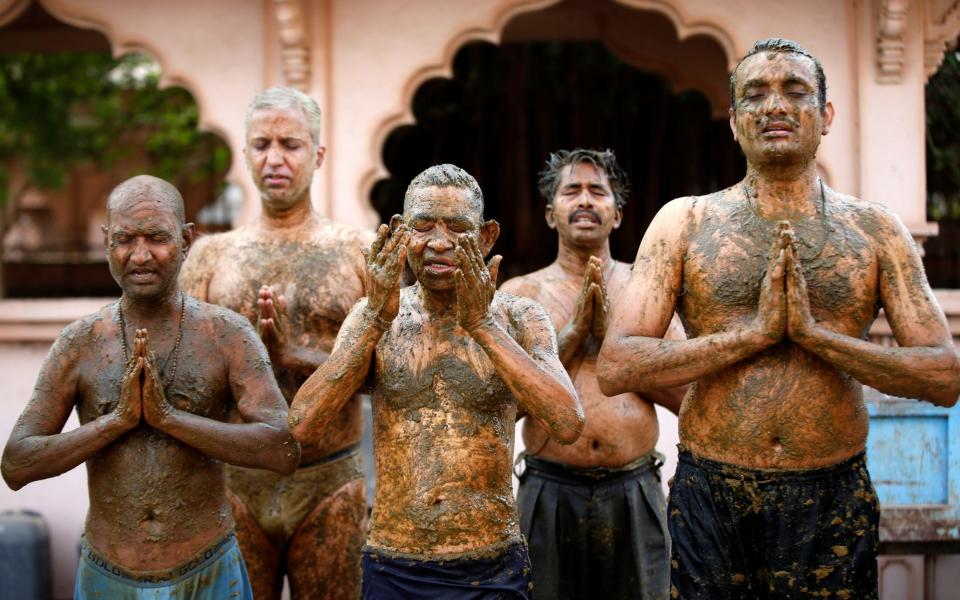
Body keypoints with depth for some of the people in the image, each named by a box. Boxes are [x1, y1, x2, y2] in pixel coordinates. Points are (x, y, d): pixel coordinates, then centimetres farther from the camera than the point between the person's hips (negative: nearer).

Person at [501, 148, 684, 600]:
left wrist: (612, 333, -9)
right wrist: (575, 329, -11)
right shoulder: (520, 293, 3)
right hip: (549, 492, -1)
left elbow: (685, 394, -1)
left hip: (635, 492, 1)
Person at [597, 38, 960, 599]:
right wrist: (754, 332, -14)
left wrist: (814, 332, -12)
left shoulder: (875, 229, 4)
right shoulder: (685, 222, 2)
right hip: (710, 496, 0)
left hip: (833, 498, 1)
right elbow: (616, 368, -6)